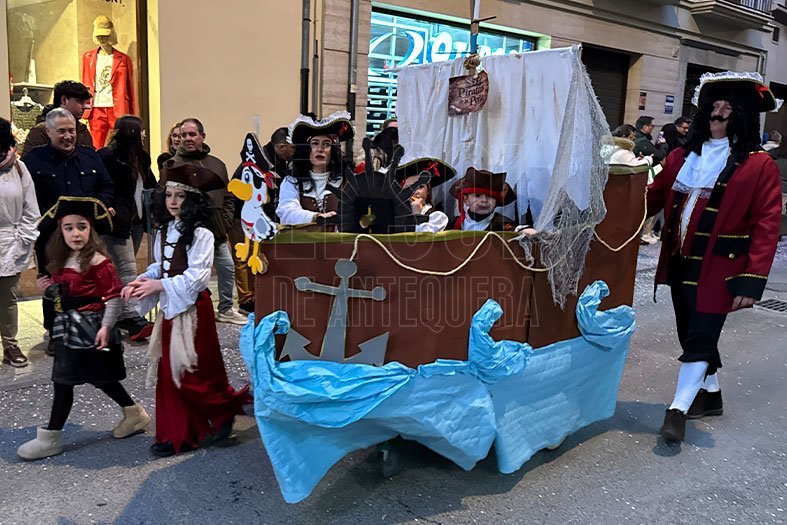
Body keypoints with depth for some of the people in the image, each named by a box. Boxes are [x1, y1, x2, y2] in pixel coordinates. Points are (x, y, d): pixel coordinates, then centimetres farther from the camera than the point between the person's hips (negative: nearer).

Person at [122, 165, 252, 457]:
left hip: (192, 308, -8)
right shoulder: (164, 230, 11)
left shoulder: (200, 234, -13)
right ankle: (176, 435, 19)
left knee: (191, 373, -4)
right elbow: (160, 267, 16)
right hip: (169, 308, 8)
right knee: (168, 372, 9)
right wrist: (141, 281, -3)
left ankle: (225, 410, 20)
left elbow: (196, 276, -18)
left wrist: (158, 285, -20)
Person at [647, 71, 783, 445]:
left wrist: (752, 279, -17)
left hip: (717, 268, -6)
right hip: (680, 262, 6)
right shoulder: (683, 156, 9)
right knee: (691, 333, 15)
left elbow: (766, 225, -10)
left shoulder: (759, 165, -6)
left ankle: (679, 409, 8)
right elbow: (654, 197, 13)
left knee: (701, 337, -2)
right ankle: (710, 396, 35)